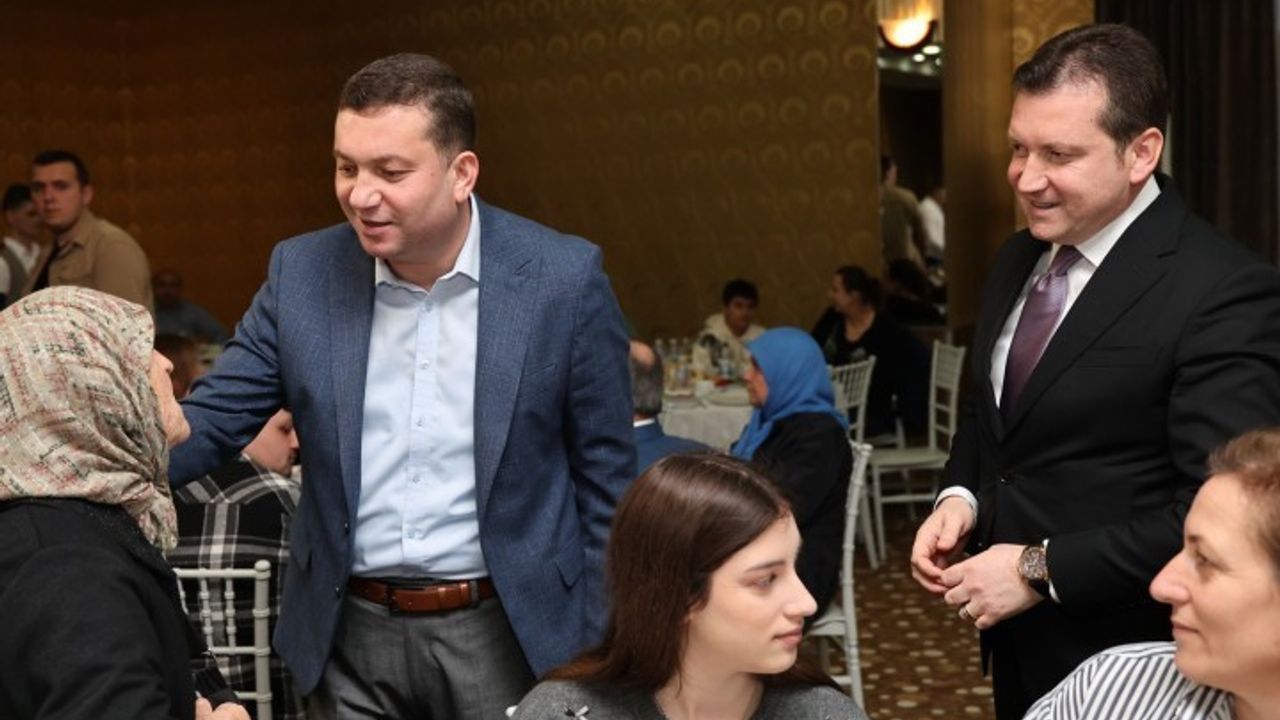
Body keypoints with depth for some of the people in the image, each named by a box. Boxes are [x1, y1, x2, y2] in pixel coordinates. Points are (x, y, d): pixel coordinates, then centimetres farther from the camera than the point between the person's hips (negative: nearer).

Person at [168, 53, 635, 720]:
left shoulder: (563, 278, -11)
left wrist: (601, 648, -2)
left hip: (505, 633, -2)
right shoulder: (302, 272, -4)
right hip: (350, 634, 3)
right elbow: (209, 423, -1)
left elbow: (605, 479, -4)